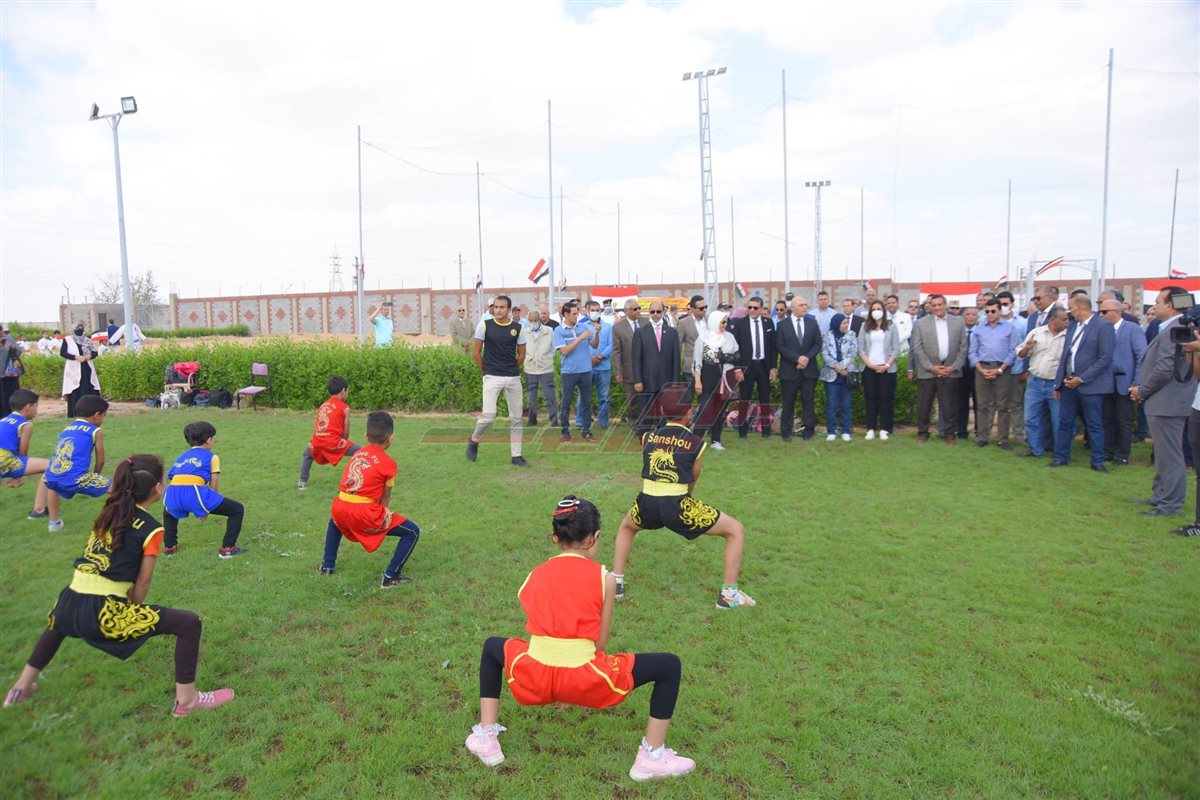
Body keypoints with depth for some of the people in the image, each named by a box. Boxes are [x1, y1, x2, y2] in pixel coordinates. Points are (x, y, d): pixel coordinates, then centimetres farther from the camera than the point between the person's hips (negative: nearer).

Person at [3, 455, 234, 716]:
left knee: (58, 623, 45)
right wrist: (134, 611, 15)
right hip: (102, 613, -8)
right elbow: (142, 583, -3)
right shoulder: (151, 528, -7)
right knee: (189, 623, -2)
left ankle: (22, 687, 55)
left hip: (69, 605, 8)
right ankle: (186, 699, 3)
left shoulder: (109, 513, 12)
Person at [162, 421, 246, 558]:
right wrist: (206, 509, 28)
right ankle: (227, 549, 7)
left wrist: (198, 508, 43)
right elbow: (213, 486, 15)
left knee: (169, 511, 44)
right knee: (237, 509, 9)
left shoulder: (181, 457, 33)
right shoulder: (211, 457, 19)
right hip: (194, 492, -6)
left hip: (173, 494, 6)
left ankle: (169, 546, 37)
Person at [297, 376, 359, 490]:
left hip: (317, 442, 6)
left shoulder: (322, 406, 22)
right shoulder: (345, 408, 4)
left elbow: (316, 428, 20)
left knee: (306, 455, 38)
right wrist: (342, 444, 20)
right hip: (334, 442, -6)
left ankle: (302, 482, 35)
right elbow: (346, 432, 3)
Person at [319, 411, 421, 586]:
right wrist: (383, 517, 19)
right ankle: (390, 577, 1)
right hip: (365, 514, -6)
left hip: (340, 509, 6)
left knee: (335, 521, 43)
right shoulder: (388, 462, -1)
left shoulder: (356, 454, 17)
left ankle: (327, 565, 40)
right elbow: (385, 498, 3)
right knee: (413, 531, 4)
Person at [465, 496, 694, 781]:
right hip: (583, 682, -3)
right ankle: (652, 758, 14)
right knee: (668, 665, 14)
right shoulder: (604, 578, 1)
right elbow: (600, 643, 4)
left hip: (534, 679, 4)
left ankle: (485, 739, 31)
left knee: (492, 647, 36)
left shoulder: (535, 575, 10)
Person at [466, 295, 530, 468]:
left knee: (516, 418, 6)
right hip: (492, 377, -3)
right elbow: (476, 352, 3)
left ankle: (516, 456, 16)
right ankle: (473, 441, 15)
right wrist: (486, 370, 5)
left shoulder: (518, 328, 2)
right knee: (489, 415, -14)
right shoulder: (484, 325, -3)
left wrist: (511, 370, 12)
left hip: (513, 378, 3)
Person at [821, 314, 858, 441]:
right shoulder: (828, 337, 3)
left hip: (846, 374, 0)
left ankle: (846, 432, 11)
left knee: (845, 404, 4)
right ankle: (831, 431, 7)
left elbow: (853, 353, -5)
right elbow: (824, 354, -4)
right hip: (831, 375, 0)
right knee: (831, 404, 1)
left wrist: (842, 366, -15)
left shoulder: (851, 336, 4)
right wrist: (835, 365, -18)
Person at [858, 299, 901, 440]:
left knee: (886, 398, -2)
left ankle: (884, 430, 1)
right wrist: (870, 364, -9)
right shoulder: (865, 327, 9)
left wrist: (887, 365, -11)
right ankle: (870, 429, 3)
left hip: (887, 368, -1)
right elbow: (861, 348, 3)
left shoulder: (891, 326, 6)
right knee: (870, 398, 1)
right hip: (869, 368, 1)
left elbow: (896, 348, 1)